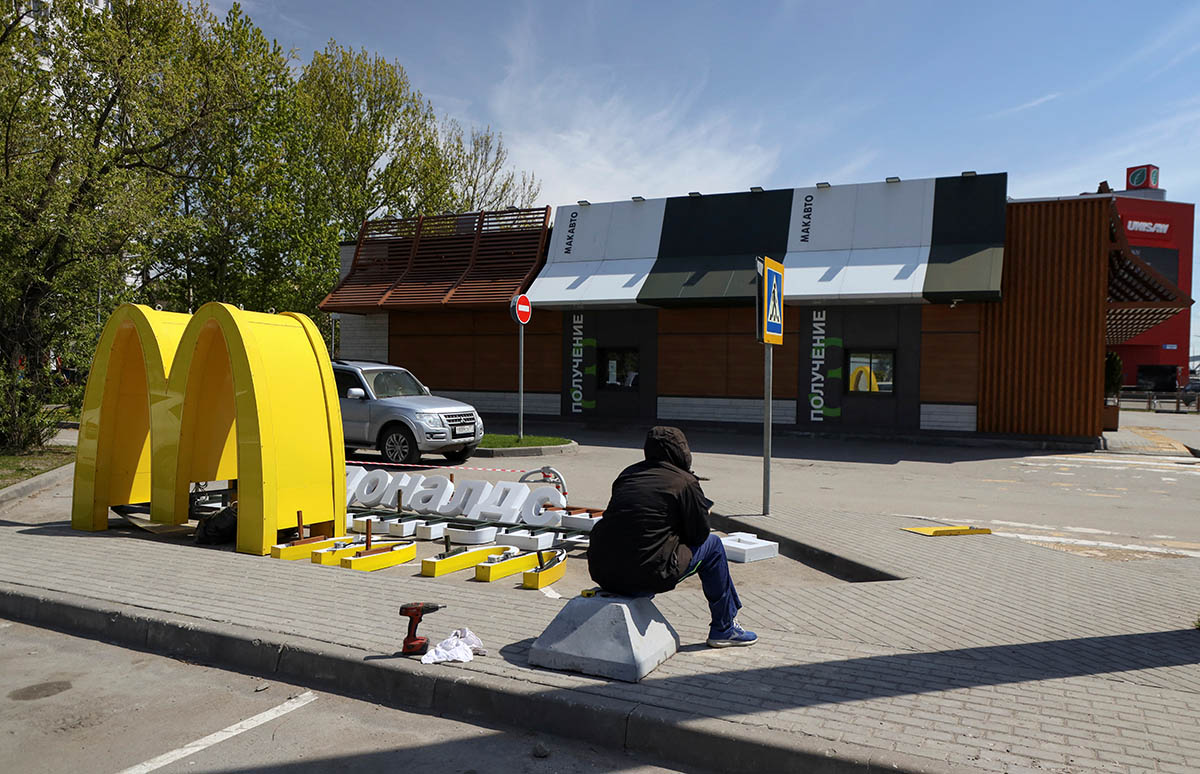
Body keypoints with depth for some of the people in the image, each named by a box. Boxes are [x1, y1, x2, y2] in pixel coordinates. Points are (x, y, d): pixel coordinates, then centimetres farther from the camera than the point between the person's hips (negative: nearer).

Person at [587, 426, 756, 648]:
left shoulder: (628, 474, 14)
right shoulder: (686, 482, -2)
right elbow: (700, 534, 4)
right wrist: (703, 512, 24)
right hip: (646, 577, -6)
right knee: (712, 545, 15)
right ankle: (724, 629, 25)